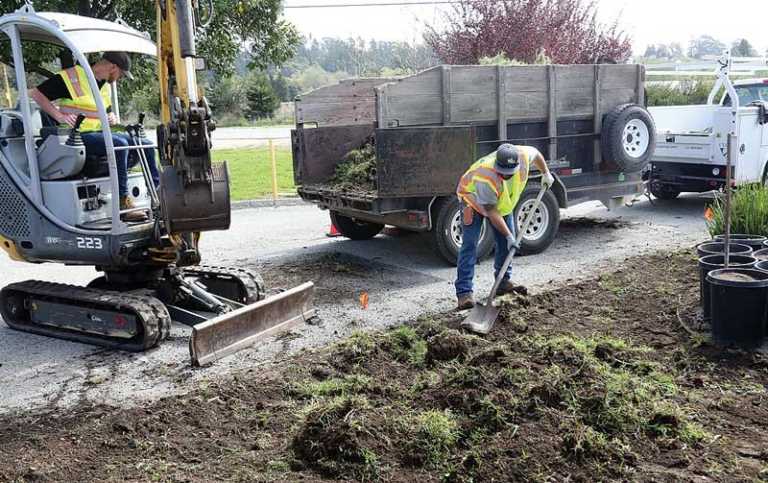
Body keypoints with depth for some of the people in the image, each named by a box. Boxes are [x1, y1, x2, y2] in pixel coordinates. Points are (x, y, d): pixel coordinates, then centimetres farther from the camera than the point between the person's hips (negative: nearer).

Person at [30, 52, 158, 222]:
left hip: (100, 133, 8)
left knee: (145, 145, -3)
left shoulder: (105, 85, 17)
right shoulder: (71, 78, -8)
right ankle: (123, 201, -29)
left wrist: (112, 118, 9)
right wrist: (59, 116, -18)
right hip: (78, 137, -8)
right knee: (119, 144, -32)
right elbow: (36, 93, -9)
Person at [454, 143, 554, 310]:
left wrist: (546, 173, 7)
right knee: (470, 244, -15)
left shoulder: (523, 155, -30)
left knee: (506, 242, 4)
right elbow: (491, 212, -33)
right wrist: (509, 236, -32)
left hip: (503, 201, 6)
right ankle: (464, 293, -17)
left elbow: (536, 153, -2)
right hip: (474, 198, -6)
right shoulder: (485, 178, -43)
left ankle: (503, 282, 18)